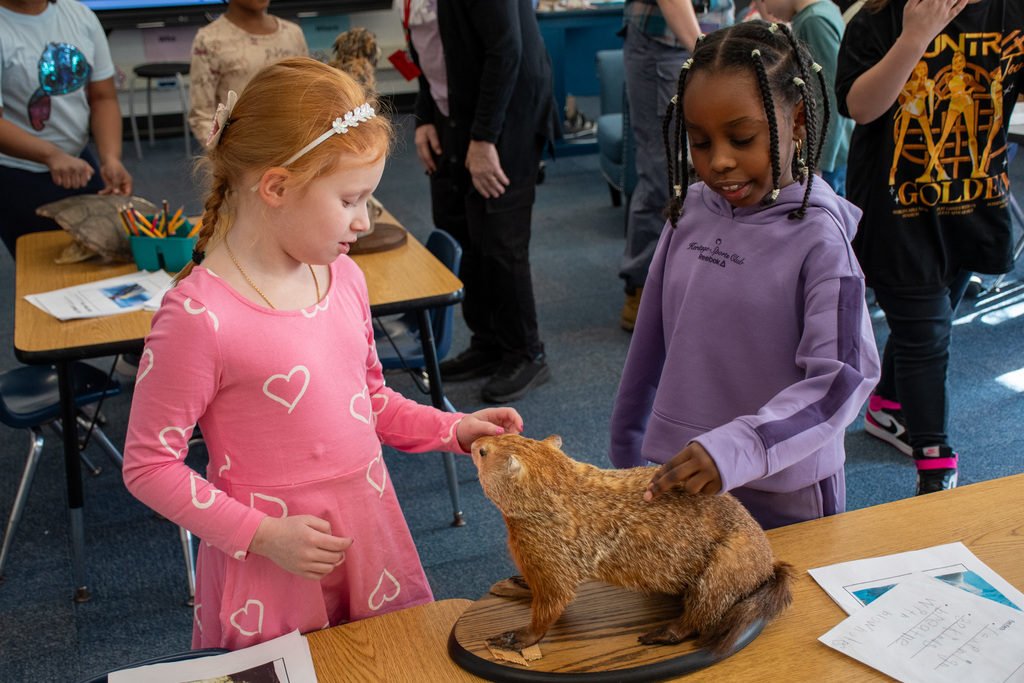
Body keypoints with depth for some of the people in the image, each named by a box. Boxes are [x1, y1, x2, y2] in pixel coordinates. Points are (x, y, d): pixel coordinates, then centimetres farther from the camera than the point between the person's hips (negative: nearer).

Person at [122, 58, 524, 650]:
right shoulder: (198, 316, -22)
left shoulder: (343, 276, -1)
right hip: (275, 564, -6)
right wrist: (262, 535, -18)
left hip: (370, 533, 6)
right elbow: (148, 465, -14)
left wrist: (454, 429, 2)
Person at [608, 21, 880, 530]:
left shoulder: (818, 236, -17)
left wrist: (735, 449, -35)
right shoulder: (691, 210, -1)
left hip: (782, 497, -4)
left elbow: (842, 378, -23)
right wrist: (625, 451, 14)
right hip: (676, 475, 5)